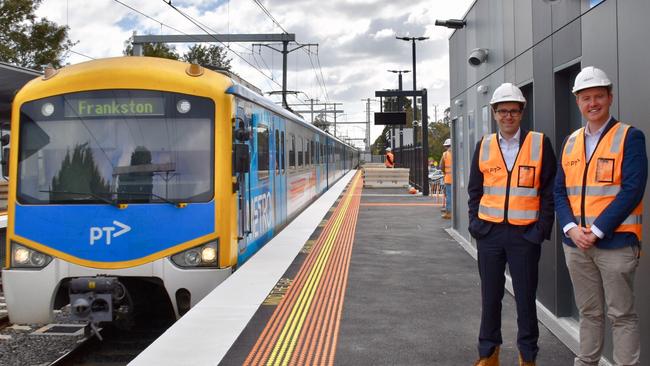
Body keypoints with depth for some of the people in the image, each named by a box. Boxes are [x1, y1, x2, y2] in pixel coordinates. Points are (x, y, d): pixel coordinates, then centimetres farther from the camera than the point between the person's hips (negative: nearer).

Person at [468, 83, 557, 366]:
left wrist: (542, 228, -8)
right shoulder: (484, 145, 6)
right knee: (490, 296, 11)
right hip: (489, 233, 2)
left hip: (525, 234, -2)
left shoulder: (540, 143, -1)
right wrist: (475, 222, 2)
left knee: (525, 297, 7)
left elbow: (549, 190, -2)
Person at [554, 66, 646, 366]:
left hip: (615, 242, -5)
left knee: (622, 315, 3)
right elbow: (559, 191, 10)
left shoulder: (630, 137, -4)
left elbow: (632, 190, -13)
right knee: (588, 312, 16)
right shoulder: (571, 141, 12)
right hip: (576, 243, 5)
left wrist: (596, 230, -16)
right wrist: (571, 228, -5)